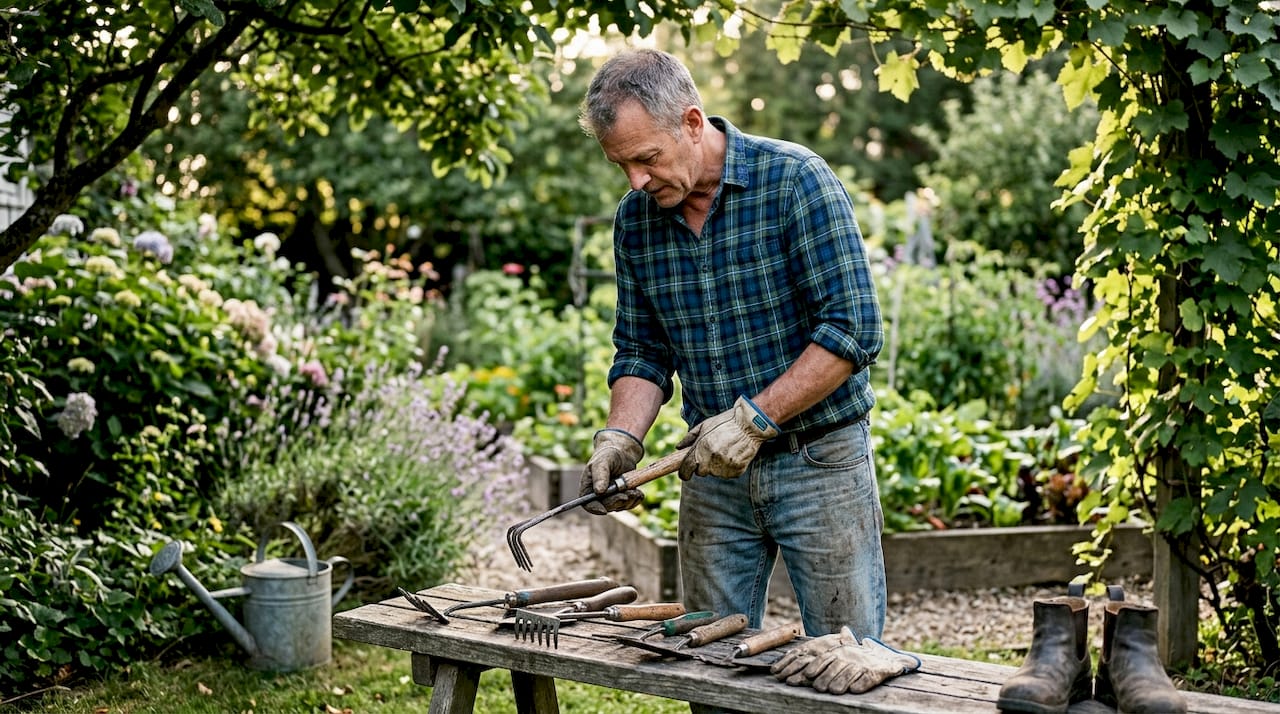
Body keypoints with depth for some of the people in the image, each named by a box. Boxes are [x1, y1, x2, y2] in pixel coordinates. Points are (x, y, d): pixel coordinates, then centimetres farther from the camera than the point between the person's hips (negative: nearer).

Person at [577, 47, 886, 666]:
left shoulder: (795, 181, -15)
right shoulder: (635, 219, 2)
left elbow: (854, 330, -18)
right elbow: (642, 352, 10)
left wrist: (754, 418, -21)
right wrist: (619, 440, -7)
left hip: (820, 460, -5)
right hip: (713, 473, 5)